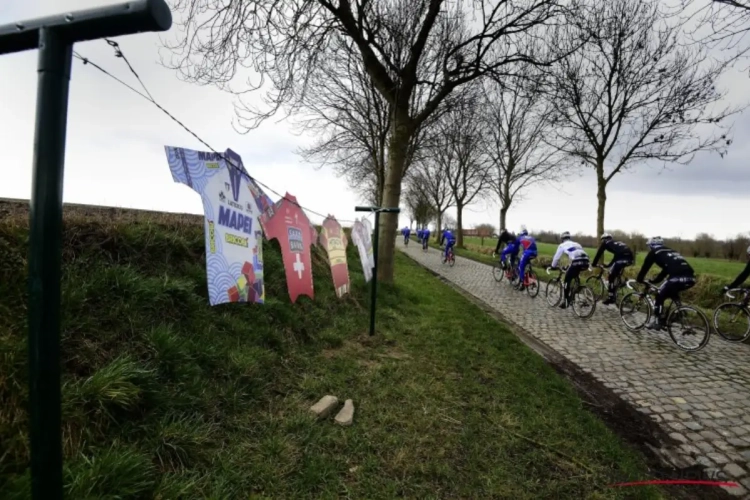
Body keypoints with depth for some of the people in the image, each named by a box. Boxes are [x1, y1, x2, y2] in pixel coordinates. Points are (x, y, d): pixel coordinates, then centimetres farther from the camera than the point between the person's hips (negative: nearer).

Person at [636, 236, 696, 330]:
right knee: (671, 292, 32)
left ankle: (657, 321, 12)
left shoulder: (654, 252, 13)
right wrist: (653, 281, 43)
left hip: (678, 277, -7)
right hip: (691, 278, 7)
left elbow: (645, 267, 15)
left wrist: (639, 280, 28)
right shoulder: (670, 251, 34)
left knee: (659, 296, 11)